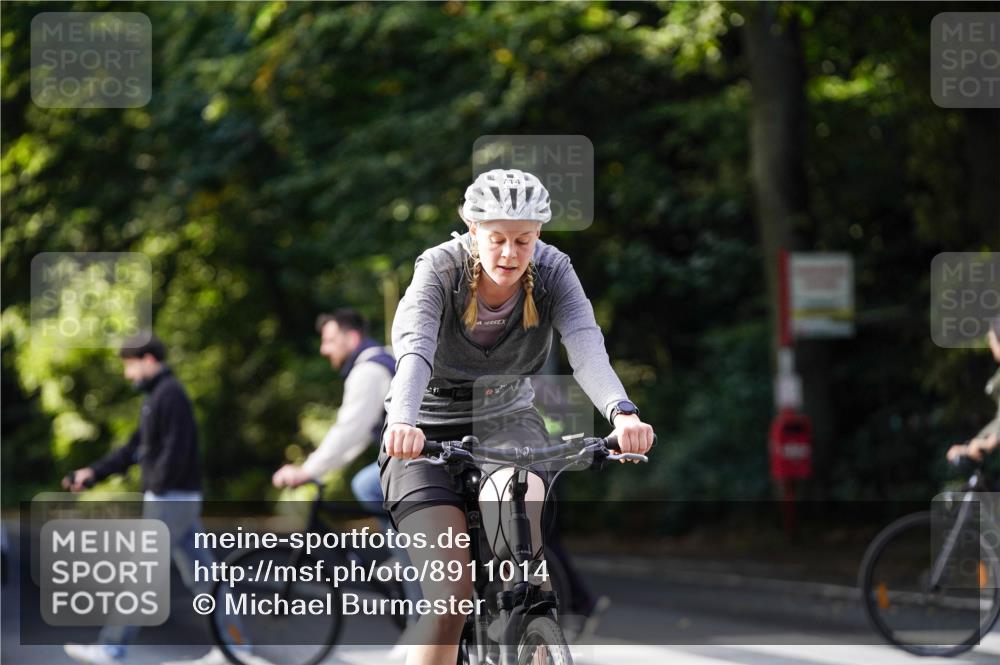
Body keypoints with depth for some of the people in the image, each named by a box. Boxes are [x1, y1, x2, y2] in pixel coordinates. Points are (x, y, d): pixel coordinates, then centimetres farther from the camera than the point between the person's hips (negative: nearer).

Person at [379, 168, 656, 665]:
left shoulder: (552, 271, -14)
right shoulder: (440, 268, -20)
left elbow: (586, 347, -30)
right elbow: (414, 349, -37)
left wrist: (621, 413, -50)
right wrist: (403, 422, -56)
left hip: (507, 419, 2)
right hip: (427, 432, -2)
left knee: (518, 499, -33)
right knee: (451, 589, -18)